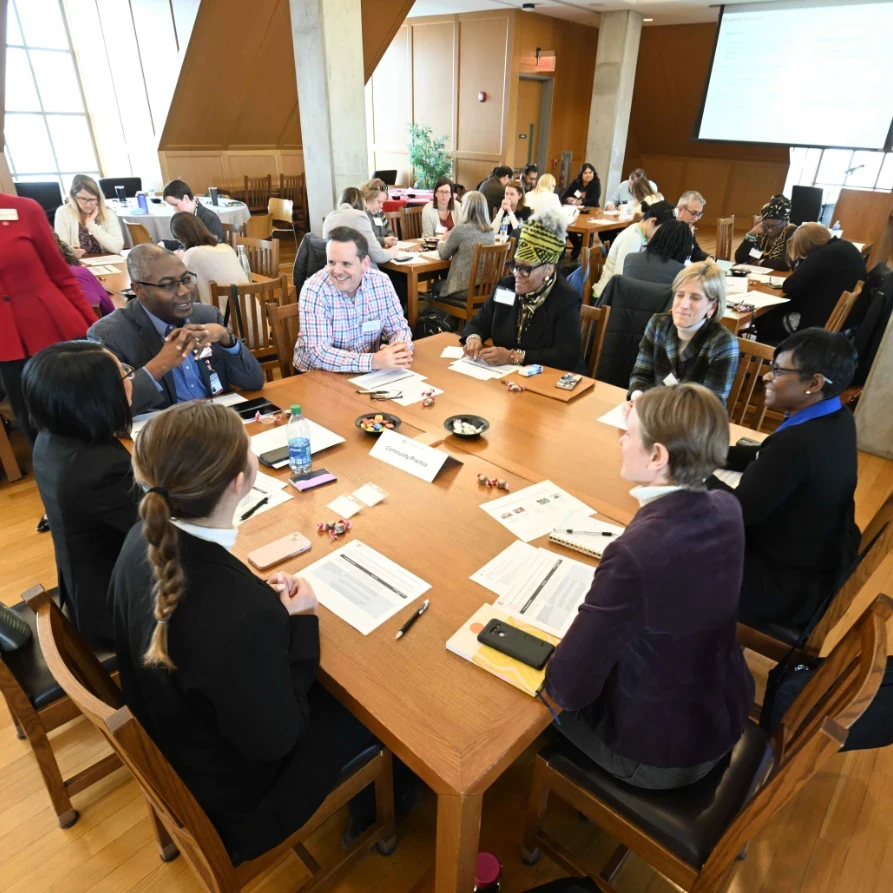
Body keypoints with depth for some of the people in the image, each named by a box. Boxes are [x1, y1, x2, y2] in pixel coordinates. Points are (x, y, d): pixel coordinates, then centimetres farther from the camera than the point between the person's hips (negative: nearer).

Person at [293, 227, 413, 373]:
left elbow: (399, 327, 2)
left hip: (368, 372, 3)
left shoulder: (381, 282, -6)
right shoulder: (314, 290, -18)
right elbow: (318, 353, -25)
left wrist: (401, 349, -22)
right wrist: (373, 361, -36)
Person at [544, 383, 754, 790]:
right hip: (726, 720, 6)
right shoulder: (726, 510, -15)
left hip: (659, 754, -6)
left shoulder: (635, 553, -39)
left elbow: (567, 687, -28)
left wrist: (549, 669, -9)